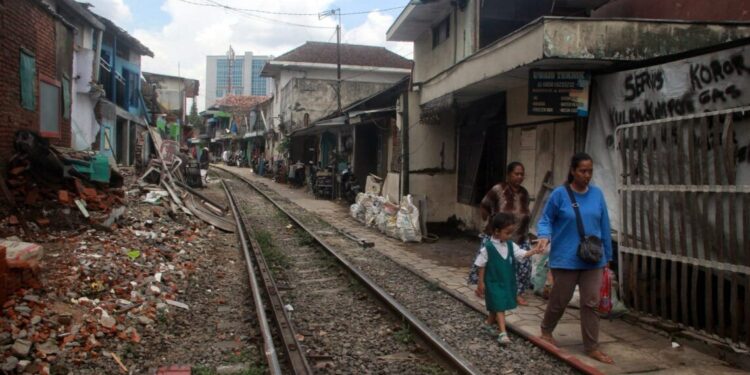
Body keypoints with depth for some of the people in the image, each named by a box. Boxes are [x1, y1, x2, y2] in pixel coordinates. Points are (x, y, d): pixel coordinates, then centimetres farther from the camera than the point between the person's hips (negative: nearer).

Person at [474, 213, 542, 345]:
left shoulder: (510, 245, 0)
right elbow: (481, 266, -11)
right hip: (494, 283, -6)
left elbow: (522, 254, -7)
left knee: (497, 306, 19)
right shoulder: (487, 247, -17)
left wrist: (534, 251, -26)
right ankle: (503, 333, -10)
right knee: (499, 307, -10)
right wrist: (481, 283, -8)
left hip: (507, 282, 6)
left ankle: (489, 323, 41)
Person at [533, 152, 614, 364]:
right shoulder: (559, 194, -9)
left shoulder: (597, 194, 2)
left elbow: (604, 227, 8)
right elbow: (546, 220, -3)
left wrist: (607, 256, 11)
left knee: (591, 303, 6)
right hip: (565, 259, -3)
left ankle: (592, 347, 16)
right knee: (560, 300, 10)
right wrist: (545, 236, -24)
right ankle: (546, 330, 36)